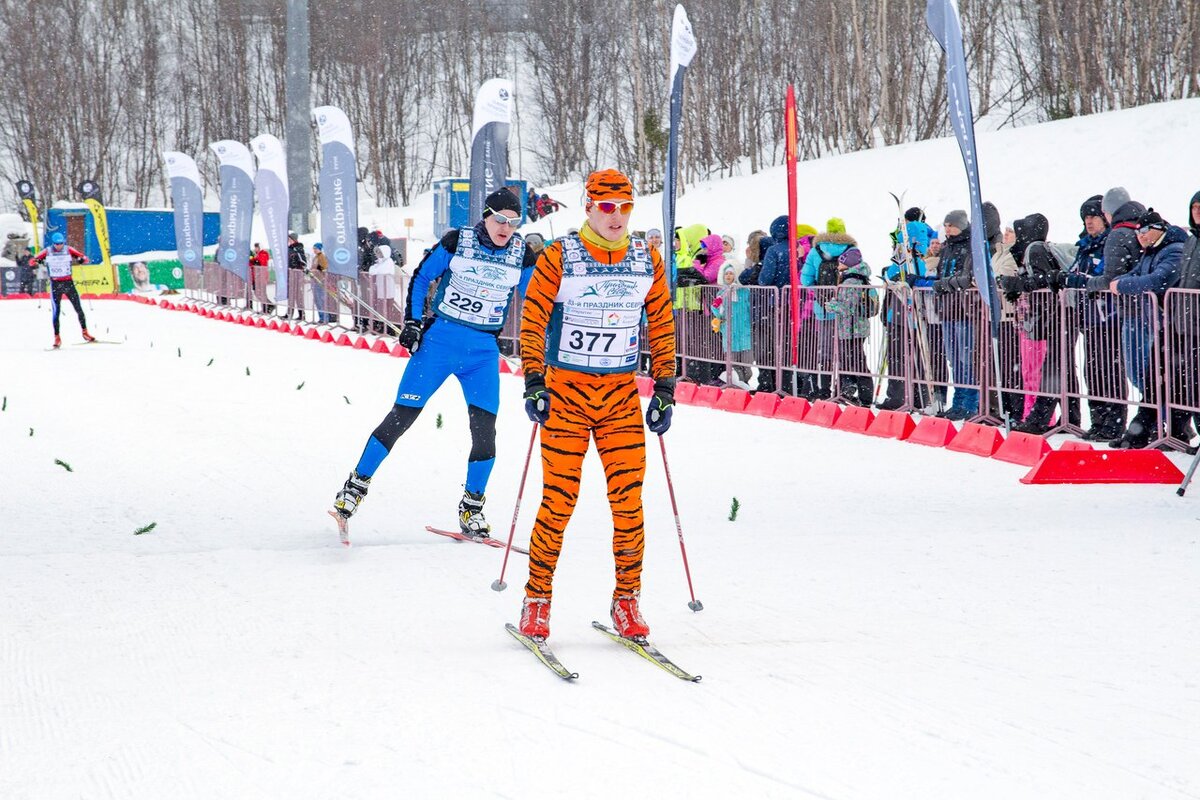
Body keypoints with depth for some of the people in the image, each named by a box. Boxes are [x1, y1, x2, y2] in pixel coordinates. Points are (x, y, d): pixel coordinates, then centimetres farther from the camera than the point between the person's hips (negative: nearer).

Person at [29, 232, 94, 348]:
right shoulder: (47, 252, -3)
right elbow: (32, 261, -2)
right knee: (56, 311, -6)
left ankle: (85, 333, 17)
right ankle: (57, 338, -1)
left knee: (78, 308, 2)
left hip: (68, 283, 1)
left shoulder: (69, 250, -3)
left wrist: (81, 260, -27)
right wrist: (37, 261, -25)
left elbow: (85, 258, -4)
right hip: (55, 284, -1)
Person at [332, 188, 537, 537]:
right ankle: (357, 484, 9)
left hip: (484, 351, 2)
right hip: (440, 339, -2)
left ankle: (472, 507, 12)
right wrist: (412, 321, -3)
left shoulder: (522, 255, -2)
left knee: (485, 432, -6)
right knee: (400, 418, -4)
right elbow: (421, 276, 4)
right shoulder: (457, 241, -8)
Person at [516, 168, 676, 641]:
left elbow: (662, 327, 13)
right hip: (566, 389, -3)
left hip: (622, 394, 3)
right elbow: (532, 322, -3)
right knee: (559, 499, -6)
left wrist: (665, 389, 9)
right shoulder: (559, 259, -4)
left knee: (629, 500, -4)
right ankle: (537, 599, 6)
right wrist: (533, 383, -10)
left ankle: (626, 601, 7)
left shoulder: (647, 262, 6)